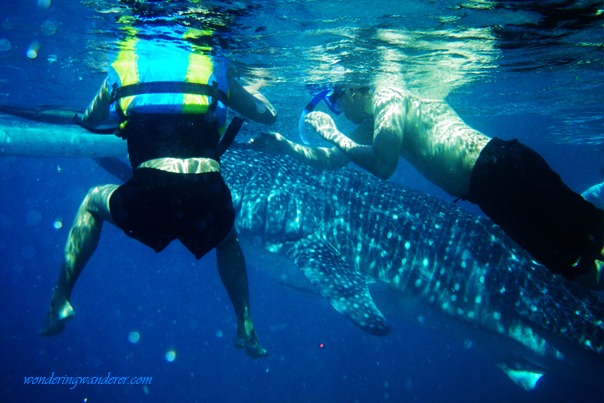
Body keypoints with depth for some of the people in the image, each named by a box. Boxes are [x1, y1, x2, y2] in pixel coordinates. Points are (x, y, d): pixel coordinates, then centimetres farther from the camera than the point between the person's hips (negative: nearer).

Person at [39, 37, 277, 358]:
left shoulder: (123, 68, 18)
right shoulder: (213, 68, 17)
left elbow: (90, 121, 35)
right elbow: (268, 115, 27)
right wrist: (249, 90, 48)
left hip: (148, 199, -1)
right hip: (208, 200, 1)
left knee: (93, 202, 33)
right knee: (227, 237, 37)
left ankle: (60, 301, 30)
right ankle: (246, 329, 30)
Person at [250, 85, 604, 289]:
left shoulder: (387, 97, -5)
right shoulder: (371, 124, 23)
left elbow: (383, 166, -18)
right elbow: (332, 160, 27)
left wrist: (334, 134, -8)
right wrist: (285, 146, 21)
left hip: (500, 169, -8)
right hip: (490, 186, 8)